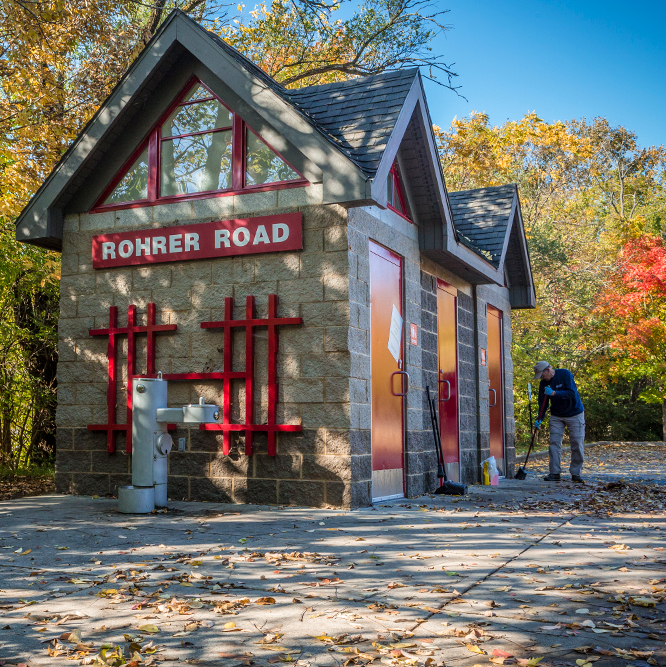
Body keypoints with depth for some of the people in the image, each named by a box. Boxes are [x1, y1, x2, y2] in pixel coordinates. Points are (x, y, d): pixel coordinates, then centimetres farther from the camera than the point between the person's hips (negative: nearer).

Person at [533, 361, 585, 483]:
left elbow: (572, 393, -24)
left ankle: (576, 473, 5)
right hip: (556, 416, 4)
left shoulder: (565, 374, -17)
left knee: (577, 444, -3)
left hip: (574, 414, -3)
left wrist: (554, 393, -33)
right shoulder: (543, 383, -4)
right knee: (554, 443, -6)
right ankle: (555, 473, -3)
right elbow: (542, 403, 0)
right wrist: (539, 419, -12)